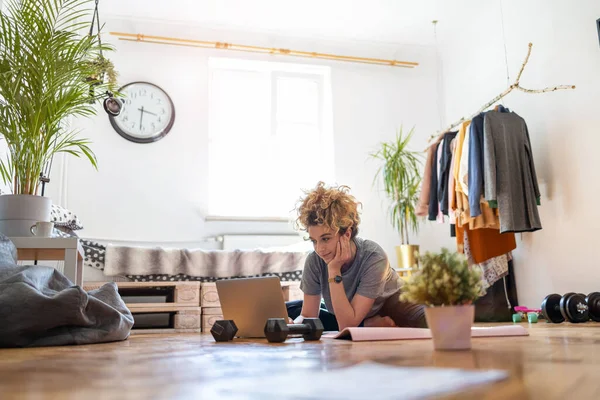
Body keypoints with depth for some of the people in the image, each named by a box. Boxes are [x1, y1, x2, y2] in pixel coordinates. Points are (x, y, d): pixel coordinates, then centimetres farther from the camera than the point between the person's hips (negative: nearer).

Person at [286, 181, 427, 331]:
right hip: (345, 313, 6)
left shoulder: (373, 257, -32)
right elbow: (308, 316, -16)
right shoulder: (314, 260, -21)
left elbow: (347, 325, -34)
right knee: (288, 311, -14)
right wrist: (294, 325, -39)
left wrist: (334, 270, -39)